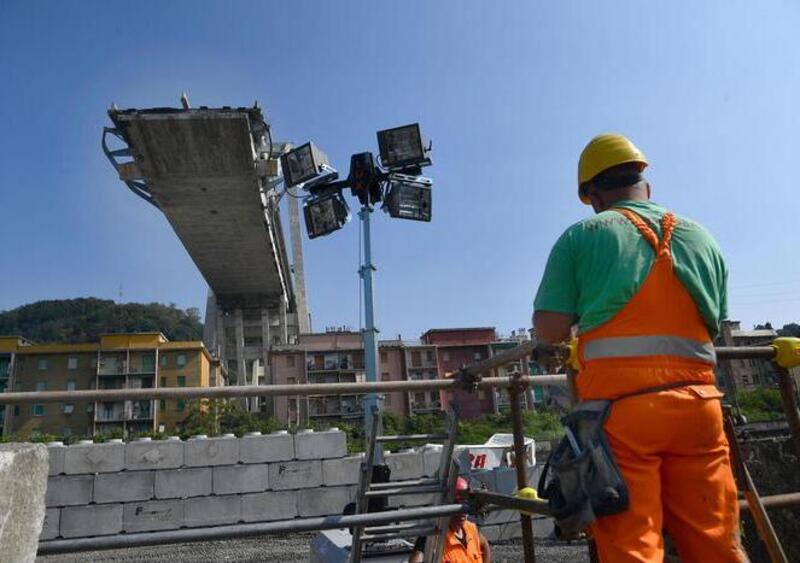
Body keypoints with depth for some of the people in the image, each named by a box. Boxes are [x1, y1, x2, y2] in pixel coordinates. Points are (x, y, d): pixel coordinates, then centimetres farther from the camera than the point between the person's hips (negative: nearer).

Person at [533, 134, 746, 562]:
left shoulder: (582, 236, 1)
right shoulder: (701, 237, 15)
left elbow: (549, 329, -5)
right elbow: (716, 327, 17)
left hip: (617, 405, -4)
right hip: (696, 402, 4)